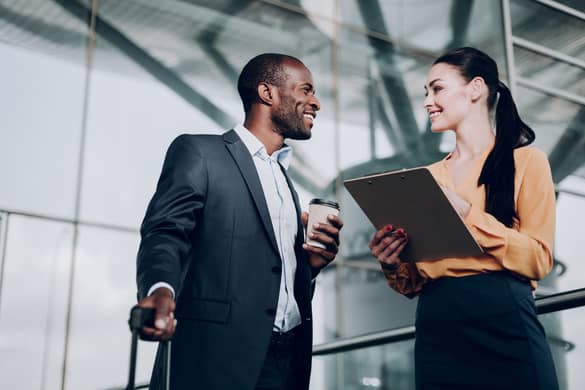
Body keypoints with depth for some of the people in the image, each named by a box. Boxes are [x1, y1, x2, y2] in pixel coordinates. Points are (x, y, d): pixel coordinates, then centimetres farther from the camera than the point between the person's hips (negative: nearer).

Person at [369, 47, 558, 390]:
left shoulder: (526, 161, 2)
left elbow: (539, 260, -8)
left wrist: (467, 213, -16)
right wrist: (394, 265, -6)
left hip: (503, 327, -4)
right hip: (436, 332, 5)